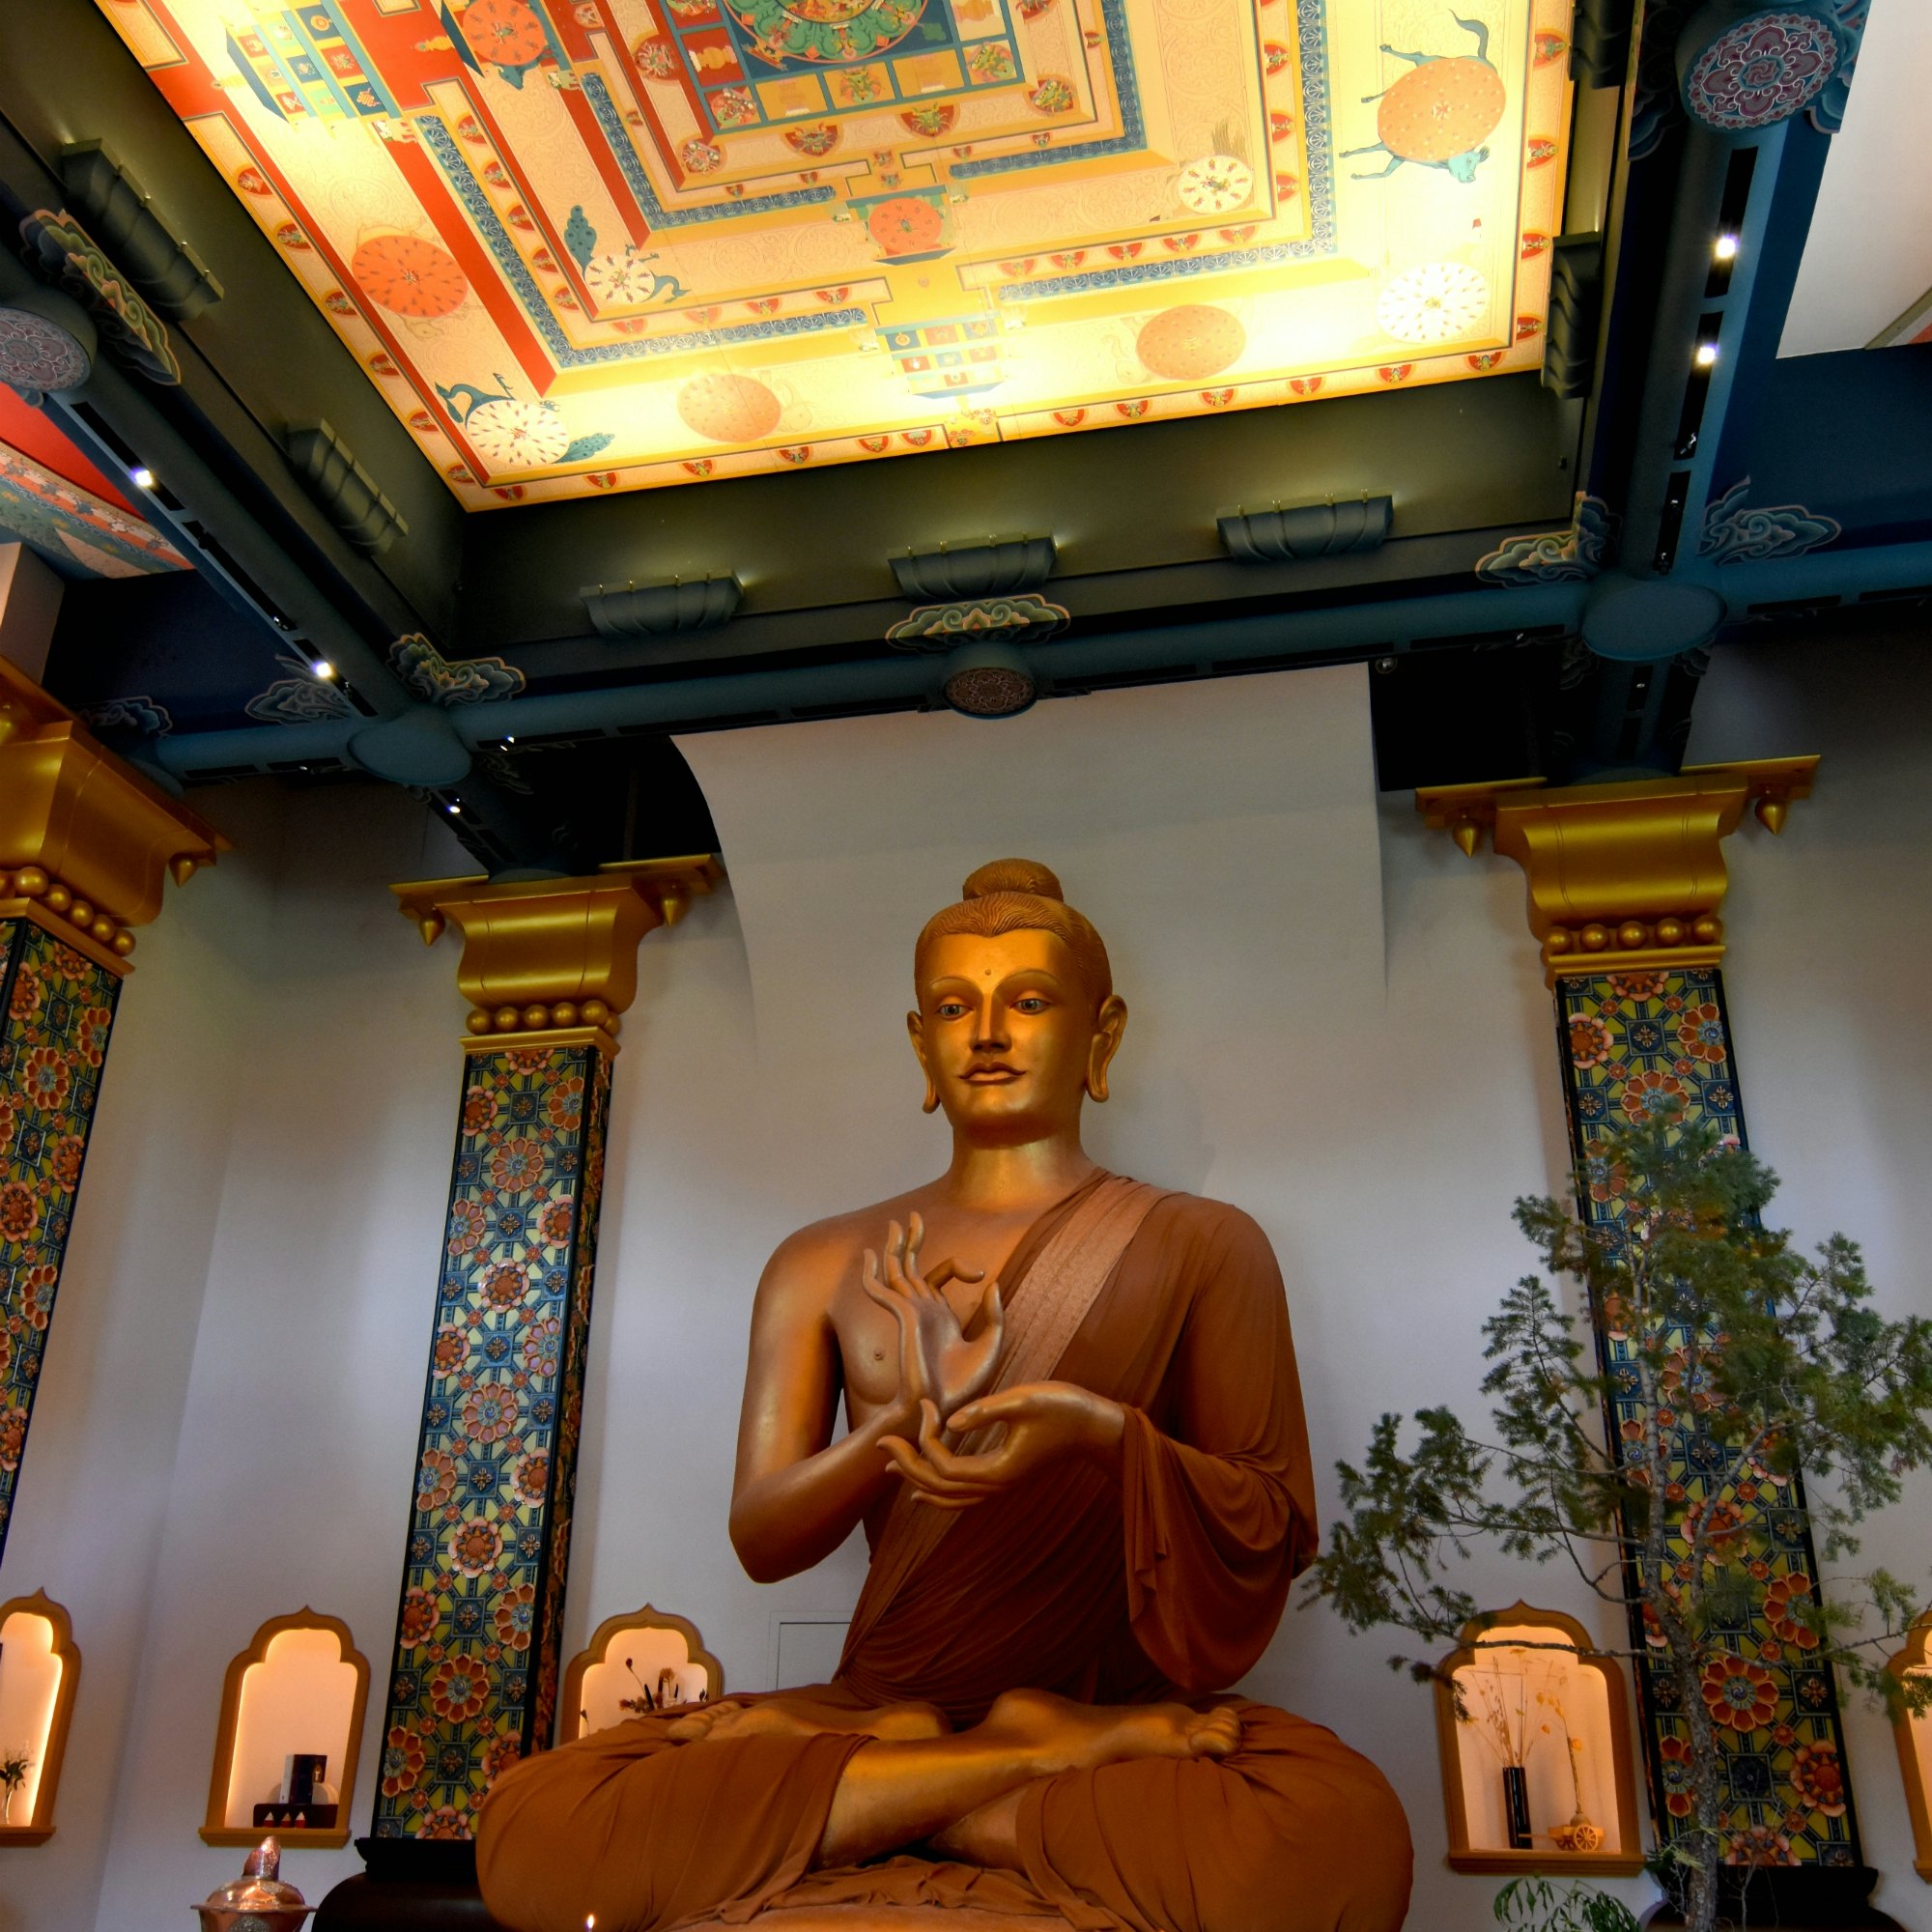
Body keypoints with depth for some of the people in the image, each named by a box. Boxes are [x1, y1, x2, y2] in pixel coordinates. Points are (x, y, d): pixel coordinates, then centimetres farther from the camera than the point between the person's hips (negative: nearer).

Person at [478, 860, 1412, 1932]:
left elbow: (1281, 1531, 1)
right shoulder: (823, 1266, 10)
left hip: (1125, 1697, -1)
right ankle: (1064, 1760, -15)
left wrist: (1102, 1432, -20)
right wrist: (906, 1420, -19)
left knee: (1343, 1840, -36)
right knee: (533, 1830, -25)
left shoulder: (1200, 1246, 6)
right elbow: (761, 1540, 3)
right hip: (876, 1699, 2)